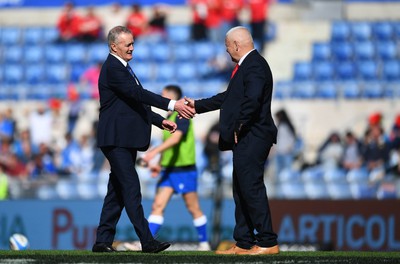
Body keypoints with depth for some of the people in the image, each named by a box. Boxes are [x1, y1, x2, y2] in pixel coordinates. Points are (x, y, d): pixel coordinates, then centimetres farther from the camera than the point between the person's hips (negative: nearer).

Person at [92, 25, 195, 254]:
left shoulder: (123, 68, 19)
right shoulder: (112, 68, -14)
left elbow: (136, 102, 23)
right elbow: (138, 93, -23)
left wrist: (161, 121, 13)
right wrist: (172, 105, -28)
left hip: (126, 140, 10)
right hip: (116, 139, -10)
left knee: (117, 190, 10)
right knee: (131, 189, -11)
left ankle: (103, 241, 12)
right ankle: (147, 242, -12)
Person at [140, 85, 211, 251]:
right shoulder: (169, 118, 15)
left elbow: (175, 138, -28)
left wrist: (154, 152, -37)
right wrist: (159, 165, 17)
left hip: (185, 170, -8)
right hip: (168, 170, 8)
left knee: (193, 208, 1)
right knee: (158, 206, -3)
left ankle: (204, 244, 13)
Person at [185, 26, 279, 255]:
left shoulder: (255, 66, -14)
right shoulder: (247, 65, 19)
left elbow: (252, 100, -28)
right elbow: (229, 97, 28)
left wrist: (239, 127, -18)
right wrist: (197, 105, 32)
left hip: (252, 138, -11)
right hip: (245, 141, 11)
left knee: (252, 188, -10)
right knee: (241, 191, 12)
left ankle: (268, 242, -8)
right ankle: (243, 243, 16)